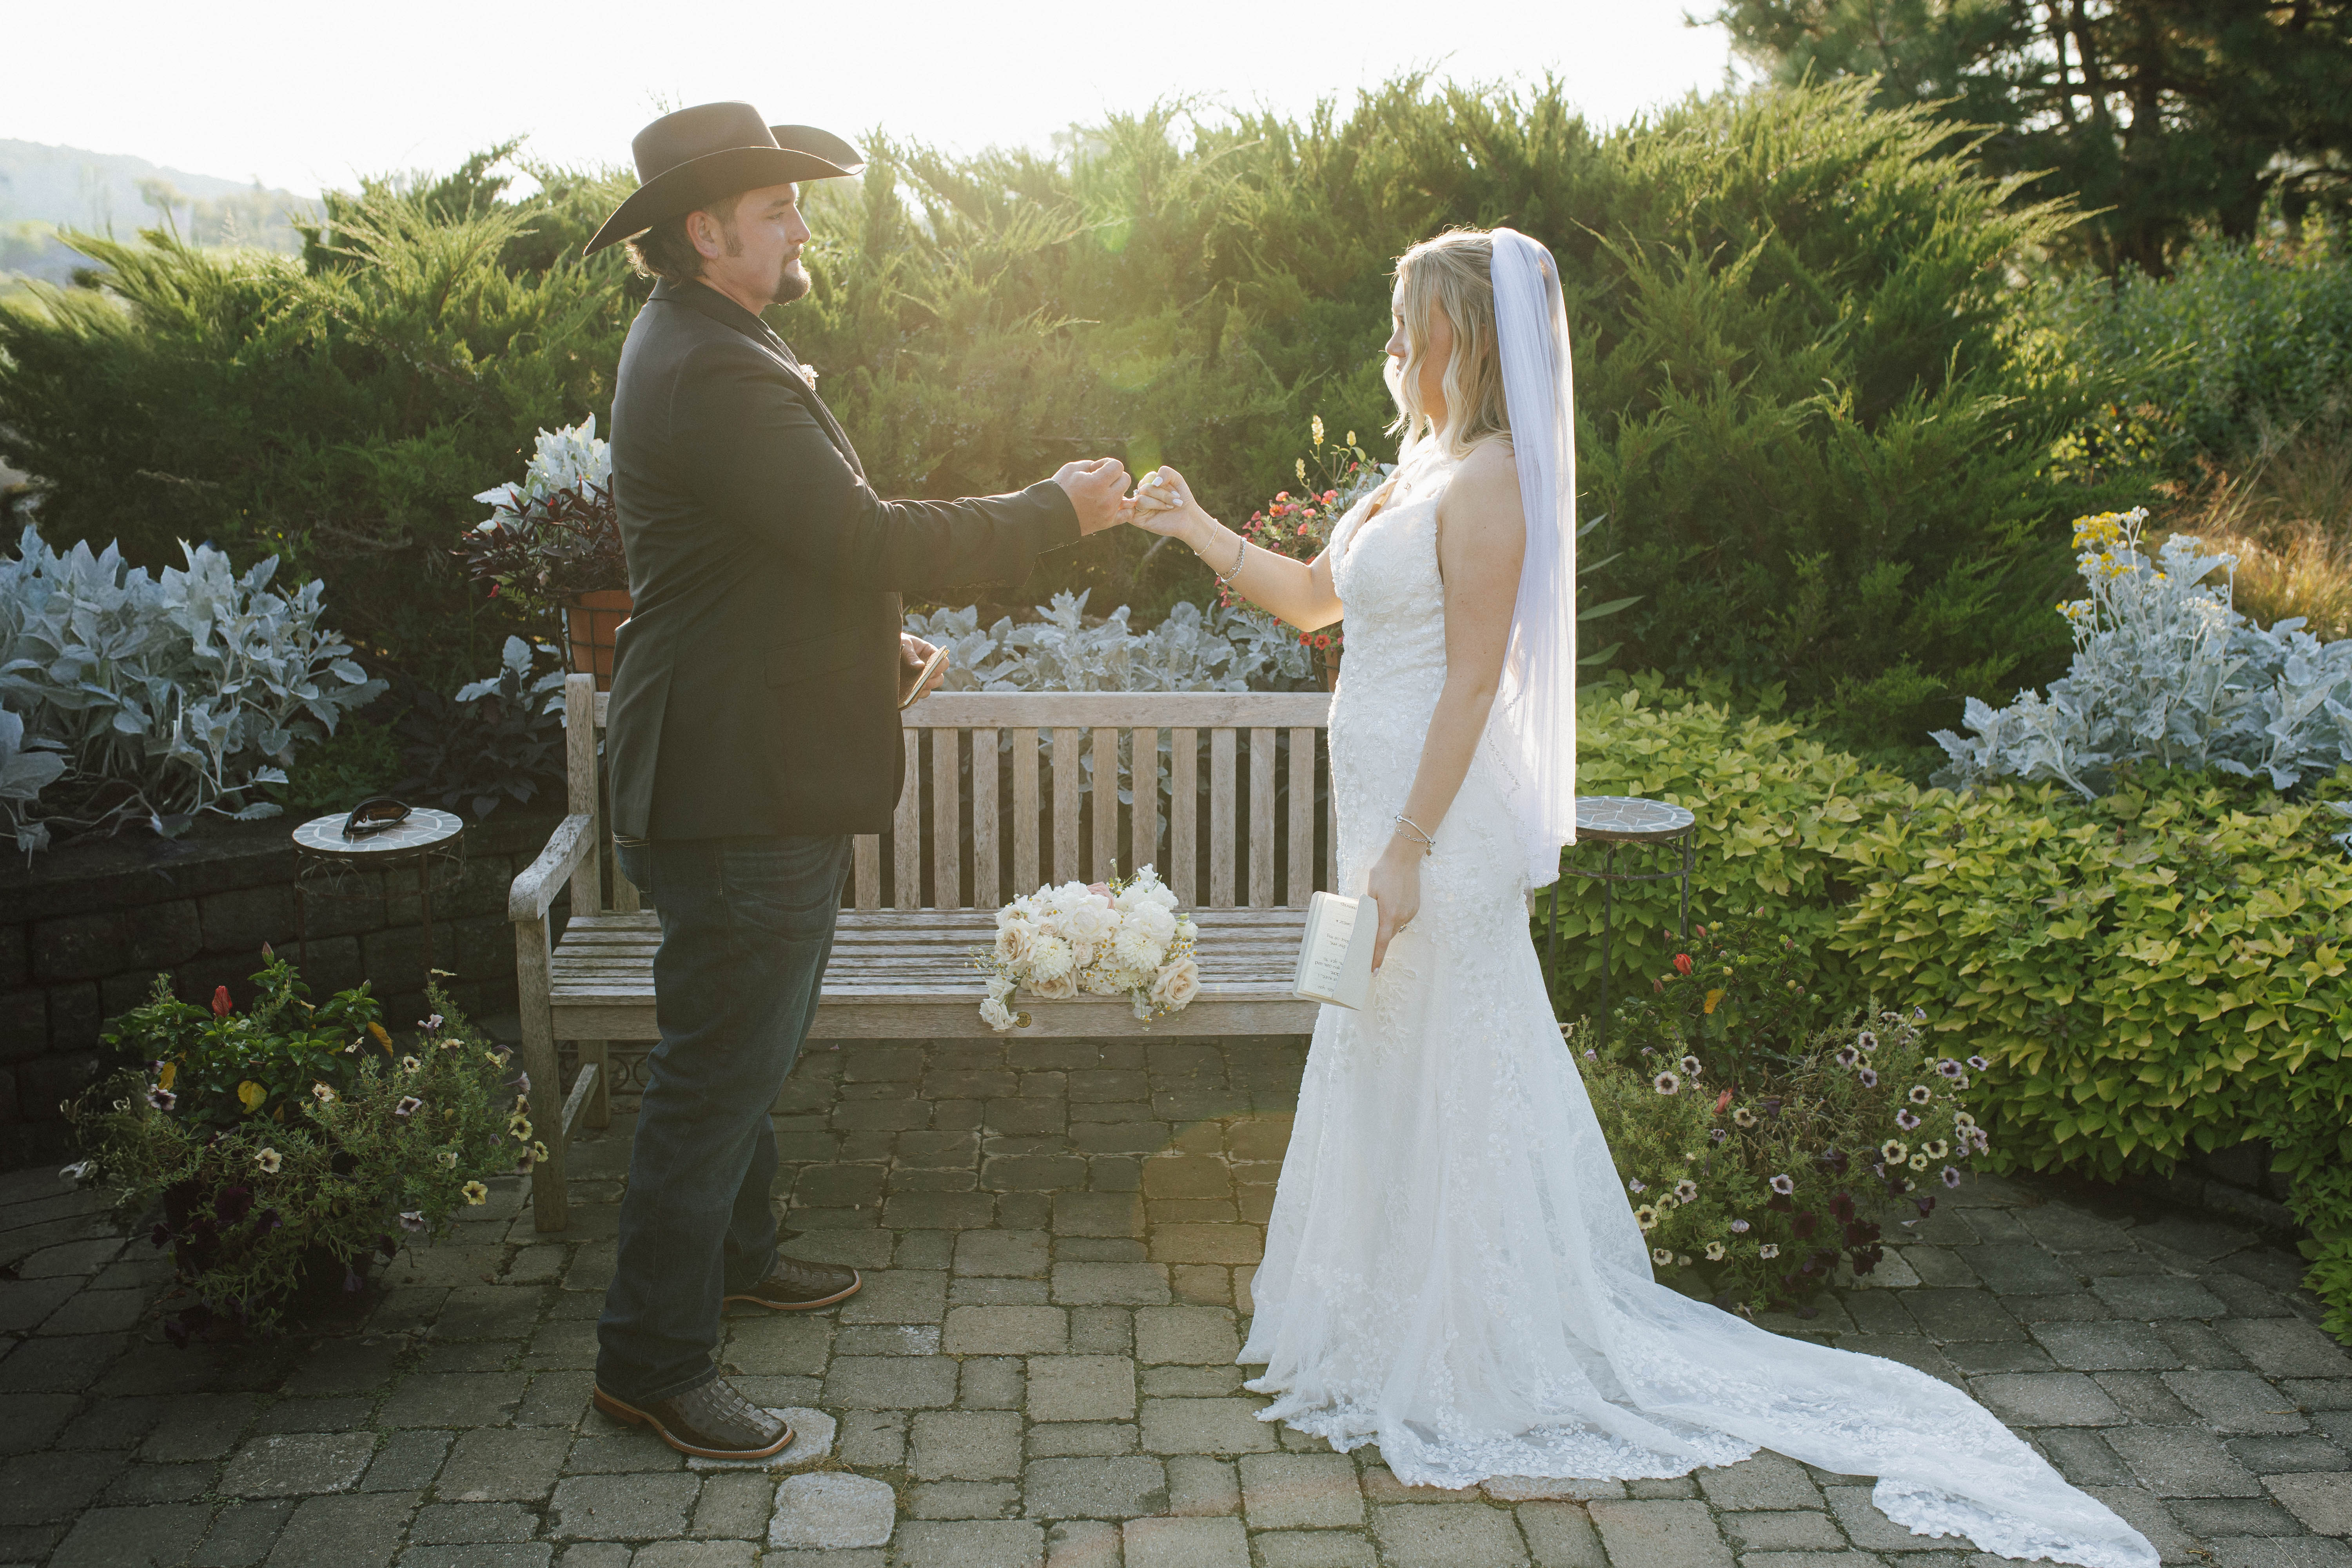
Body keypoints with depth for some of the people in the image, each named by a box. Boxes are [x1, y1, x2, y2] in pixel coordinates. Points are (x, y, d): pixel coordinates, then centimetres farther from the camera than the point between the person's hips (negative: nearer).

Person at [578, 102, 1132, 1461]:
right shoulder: (716, 375, -22)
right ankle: (655, 1359, 10)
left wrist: (874, 647, 13)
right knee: (718, 1072, -2)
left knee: (750, 1046, 24)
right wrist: (1056, 511, -17)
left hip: (762, 771, 11)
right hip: (741, 792, -11)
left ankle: (736, 1254, 41)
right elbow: (870, 539, -27)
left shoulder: (702, 349, 14)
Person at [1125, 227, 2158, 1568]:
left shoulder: (1485, 480, -16)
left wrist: (1408, 850, -21)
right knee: (1391, 1080, 18)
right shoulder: (1420, 470, 13)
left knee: (1443, 1086, 1)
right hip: (1389, 807, 10)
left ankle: (1473, 1376, 18)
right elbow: (1312, 599, 23)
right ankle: (1410, 1338, 35)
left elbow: (1474, 680, -20)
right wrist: (1196, 528, 19)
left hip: (1437, 821, -10)